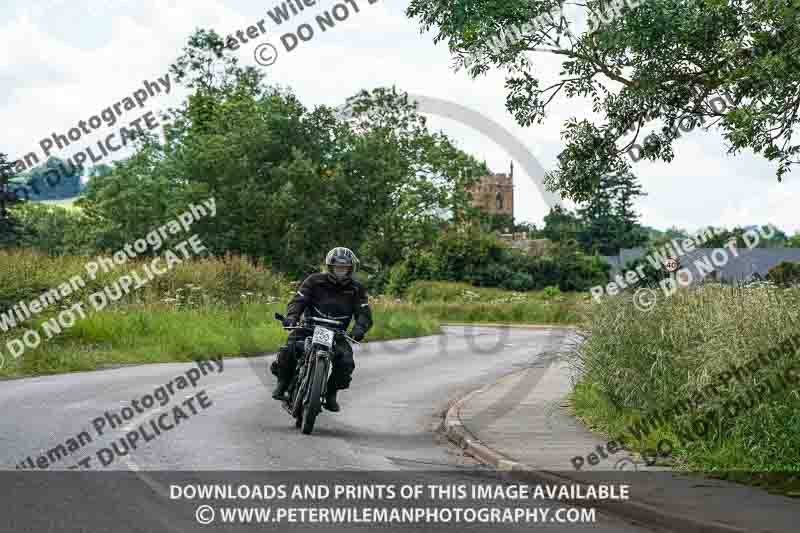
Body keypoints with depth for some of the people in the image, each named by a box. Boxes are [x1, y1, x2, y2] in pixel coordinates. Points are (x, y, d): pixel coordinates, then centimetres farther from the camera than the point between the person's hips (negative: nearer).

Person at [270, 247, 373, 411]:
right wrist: (291, 316, -31)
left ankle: (331, 394, -1)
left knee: (346, 361, -23)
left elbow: (364, 314, -6)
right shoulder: (315, 281, -2)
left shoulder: (357, 289, 1)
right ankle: (282, 383, -3)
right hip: (309, 328, -1)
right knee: (290, 349, -27)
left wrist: (359, 328, -29)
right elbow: (298, 300, -10)